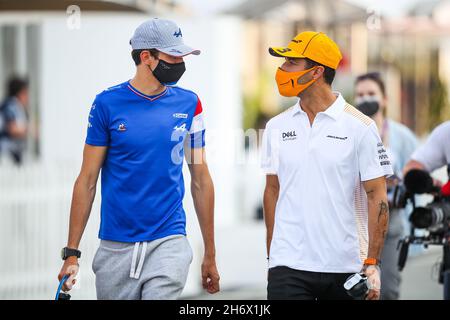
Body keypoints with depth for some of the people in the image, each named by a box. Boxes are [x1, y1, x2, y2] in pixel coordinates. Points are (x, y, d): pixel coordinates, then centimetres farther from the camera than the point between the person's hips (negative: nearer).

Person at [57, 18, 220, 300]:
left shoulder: (188, 104, 4)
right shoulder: (108, 103, -1)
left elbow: (201, 180, 9)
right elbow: (88, 180, 1)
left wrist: (210, 254, 10)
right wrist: (71, 252, -2)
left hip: (168, 244, 0)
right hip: (116, 247, 0)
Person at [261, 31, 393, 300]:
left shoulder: (360, 127, -3)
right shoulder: (277, 127, 9)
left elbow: (377, 196, -3)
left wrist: (372, 263, -8)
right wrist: (271, 256, 13)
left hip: (344, 268, -2)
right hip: (288, 266, 2)